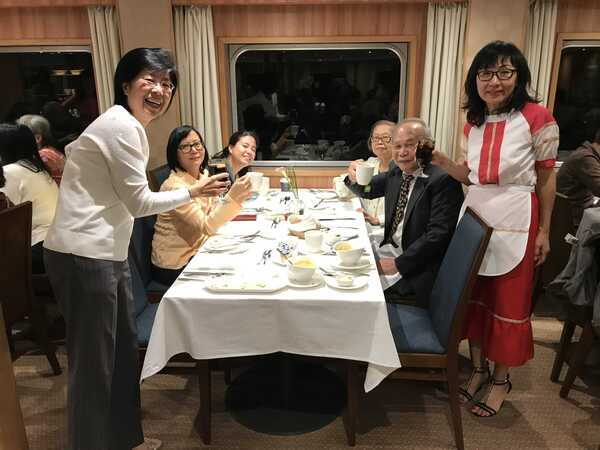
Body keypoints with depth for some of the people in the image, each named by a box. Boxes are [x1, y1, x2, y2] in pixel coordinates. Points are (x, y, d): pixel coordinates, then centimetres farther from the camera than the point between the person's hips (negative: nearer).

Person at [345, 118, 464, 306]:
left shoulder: (444, 180, -16)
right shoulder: (396, 173, 7)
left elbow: (438, 234, -21)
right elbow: (367, 191, 20)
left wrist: (398, 263, -21)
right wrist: (354, 178, -5)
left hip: (415, 267, -7)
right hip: (389, 250, 7)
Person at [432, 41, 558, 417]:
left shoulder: (537, 118, -10)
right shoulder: (474, 122, 6)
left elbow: (546, 177, -5)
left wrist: (544, 231, -4)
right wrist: (443, 162, -5)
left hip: (515, 224, -5)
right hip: (475, 218, 5)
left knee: (508, 303, 7)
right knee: (474, 298, 13)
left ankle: (502, 379, 27)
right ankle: (479, 369, 32)